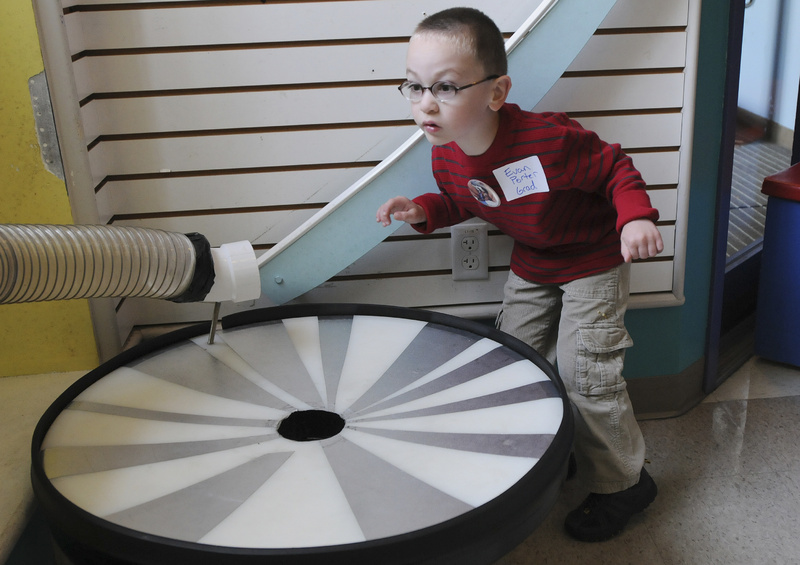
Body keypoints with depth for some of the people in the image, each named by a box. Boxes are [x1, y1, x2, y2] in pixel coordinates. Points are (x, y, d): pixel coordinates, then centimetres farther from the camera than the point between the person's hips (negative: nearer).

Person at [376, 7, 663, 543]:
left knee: (583, 372, -8)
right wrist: (425, 209, -10)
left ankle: (624, 483, 14)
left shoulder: (549, 140, -35)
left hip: (593, 260, -7)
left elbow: (615, 167, -21)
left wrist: (637, 217, -36)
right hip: (531, 265, 7)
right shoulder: (447, 159, -14)